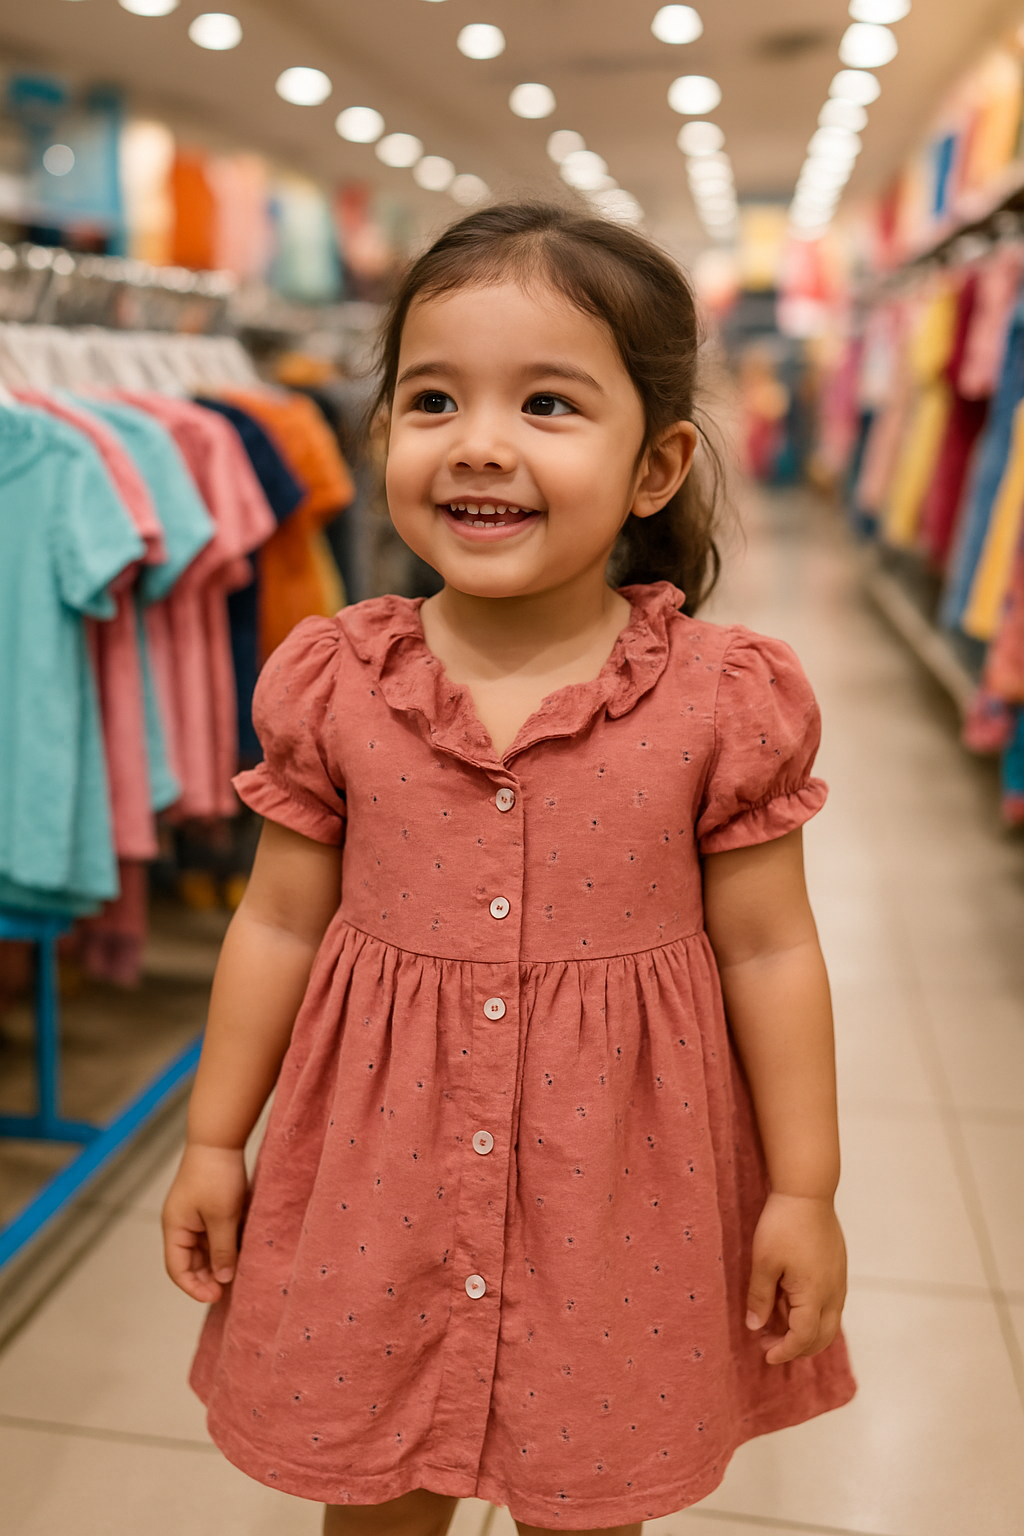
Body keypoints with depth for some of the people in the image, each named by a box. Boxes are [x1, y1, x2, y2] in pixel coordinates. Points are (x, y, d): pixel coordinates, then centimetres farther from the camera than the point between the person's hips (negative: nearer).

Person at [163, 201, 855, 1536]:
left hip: (618, 1198, -1)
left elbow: (767, 951, -5)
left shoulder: (719, 700, -12)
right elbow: (280, 925, 1)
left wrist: (803, 1192, 0)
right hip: (375, 1171, 2)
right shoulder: (335, 684, -8)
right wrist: (213, 1143, 7)